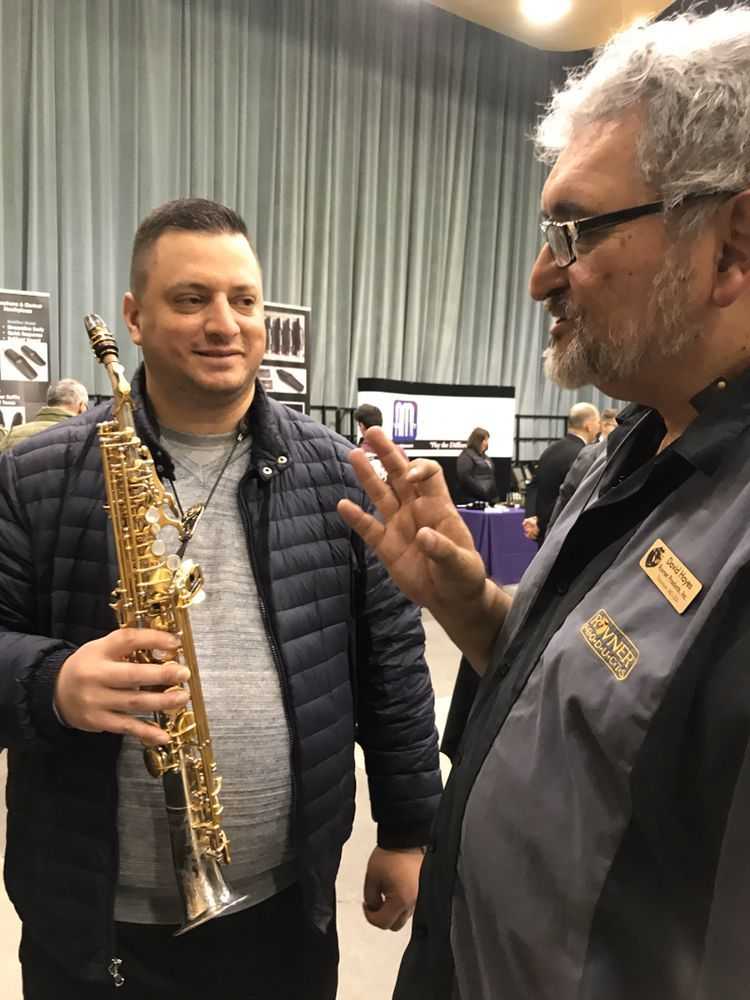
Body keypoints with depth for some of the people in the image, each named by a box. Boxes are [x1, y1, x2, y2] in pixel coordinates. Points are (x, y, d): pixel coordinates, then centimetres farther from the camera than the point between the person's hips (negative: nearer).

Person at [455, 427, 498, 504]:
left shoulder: (484, 457, 22)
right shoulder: (466, 456, -7)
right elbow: (464, 477, -18)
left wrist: (494, 496, 15)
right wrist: (481, 492, -19)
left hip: (489, 499, 9)